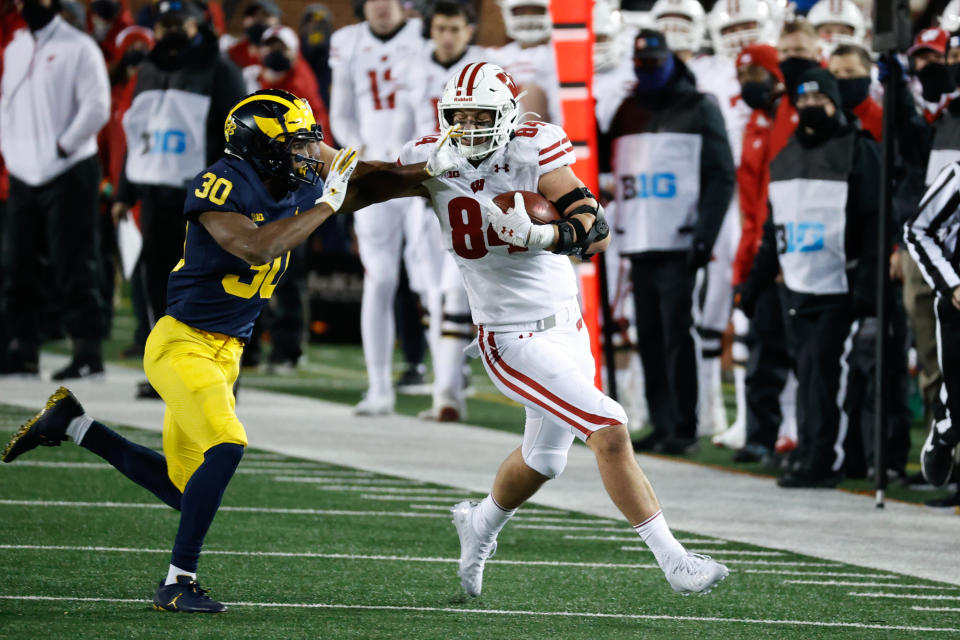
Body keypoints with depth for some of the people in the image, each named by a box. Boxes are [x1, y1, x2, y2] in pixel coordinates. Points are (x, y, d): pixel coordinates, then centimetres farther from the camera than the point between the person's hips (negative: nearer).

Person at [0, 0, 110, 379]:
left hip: (68, 174, -7)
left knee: (74, 265, -7)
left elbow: (97, 106, -12)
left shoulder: (78, 47, -6)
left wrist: (64, 146, -14)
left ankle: (88, 350, -4)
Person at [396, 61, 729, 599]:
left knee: (544, 460, 22)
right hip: (513, 340, -4)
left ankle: (481, 524, 52)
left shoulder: (535, 154, -11)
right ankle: (672, 559, -12)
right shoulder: (434, 164, -10)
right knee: (609, 428, -17)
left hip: (568, 327, 4)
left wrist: (543, 236, -37)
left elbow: (598, 231, -18)